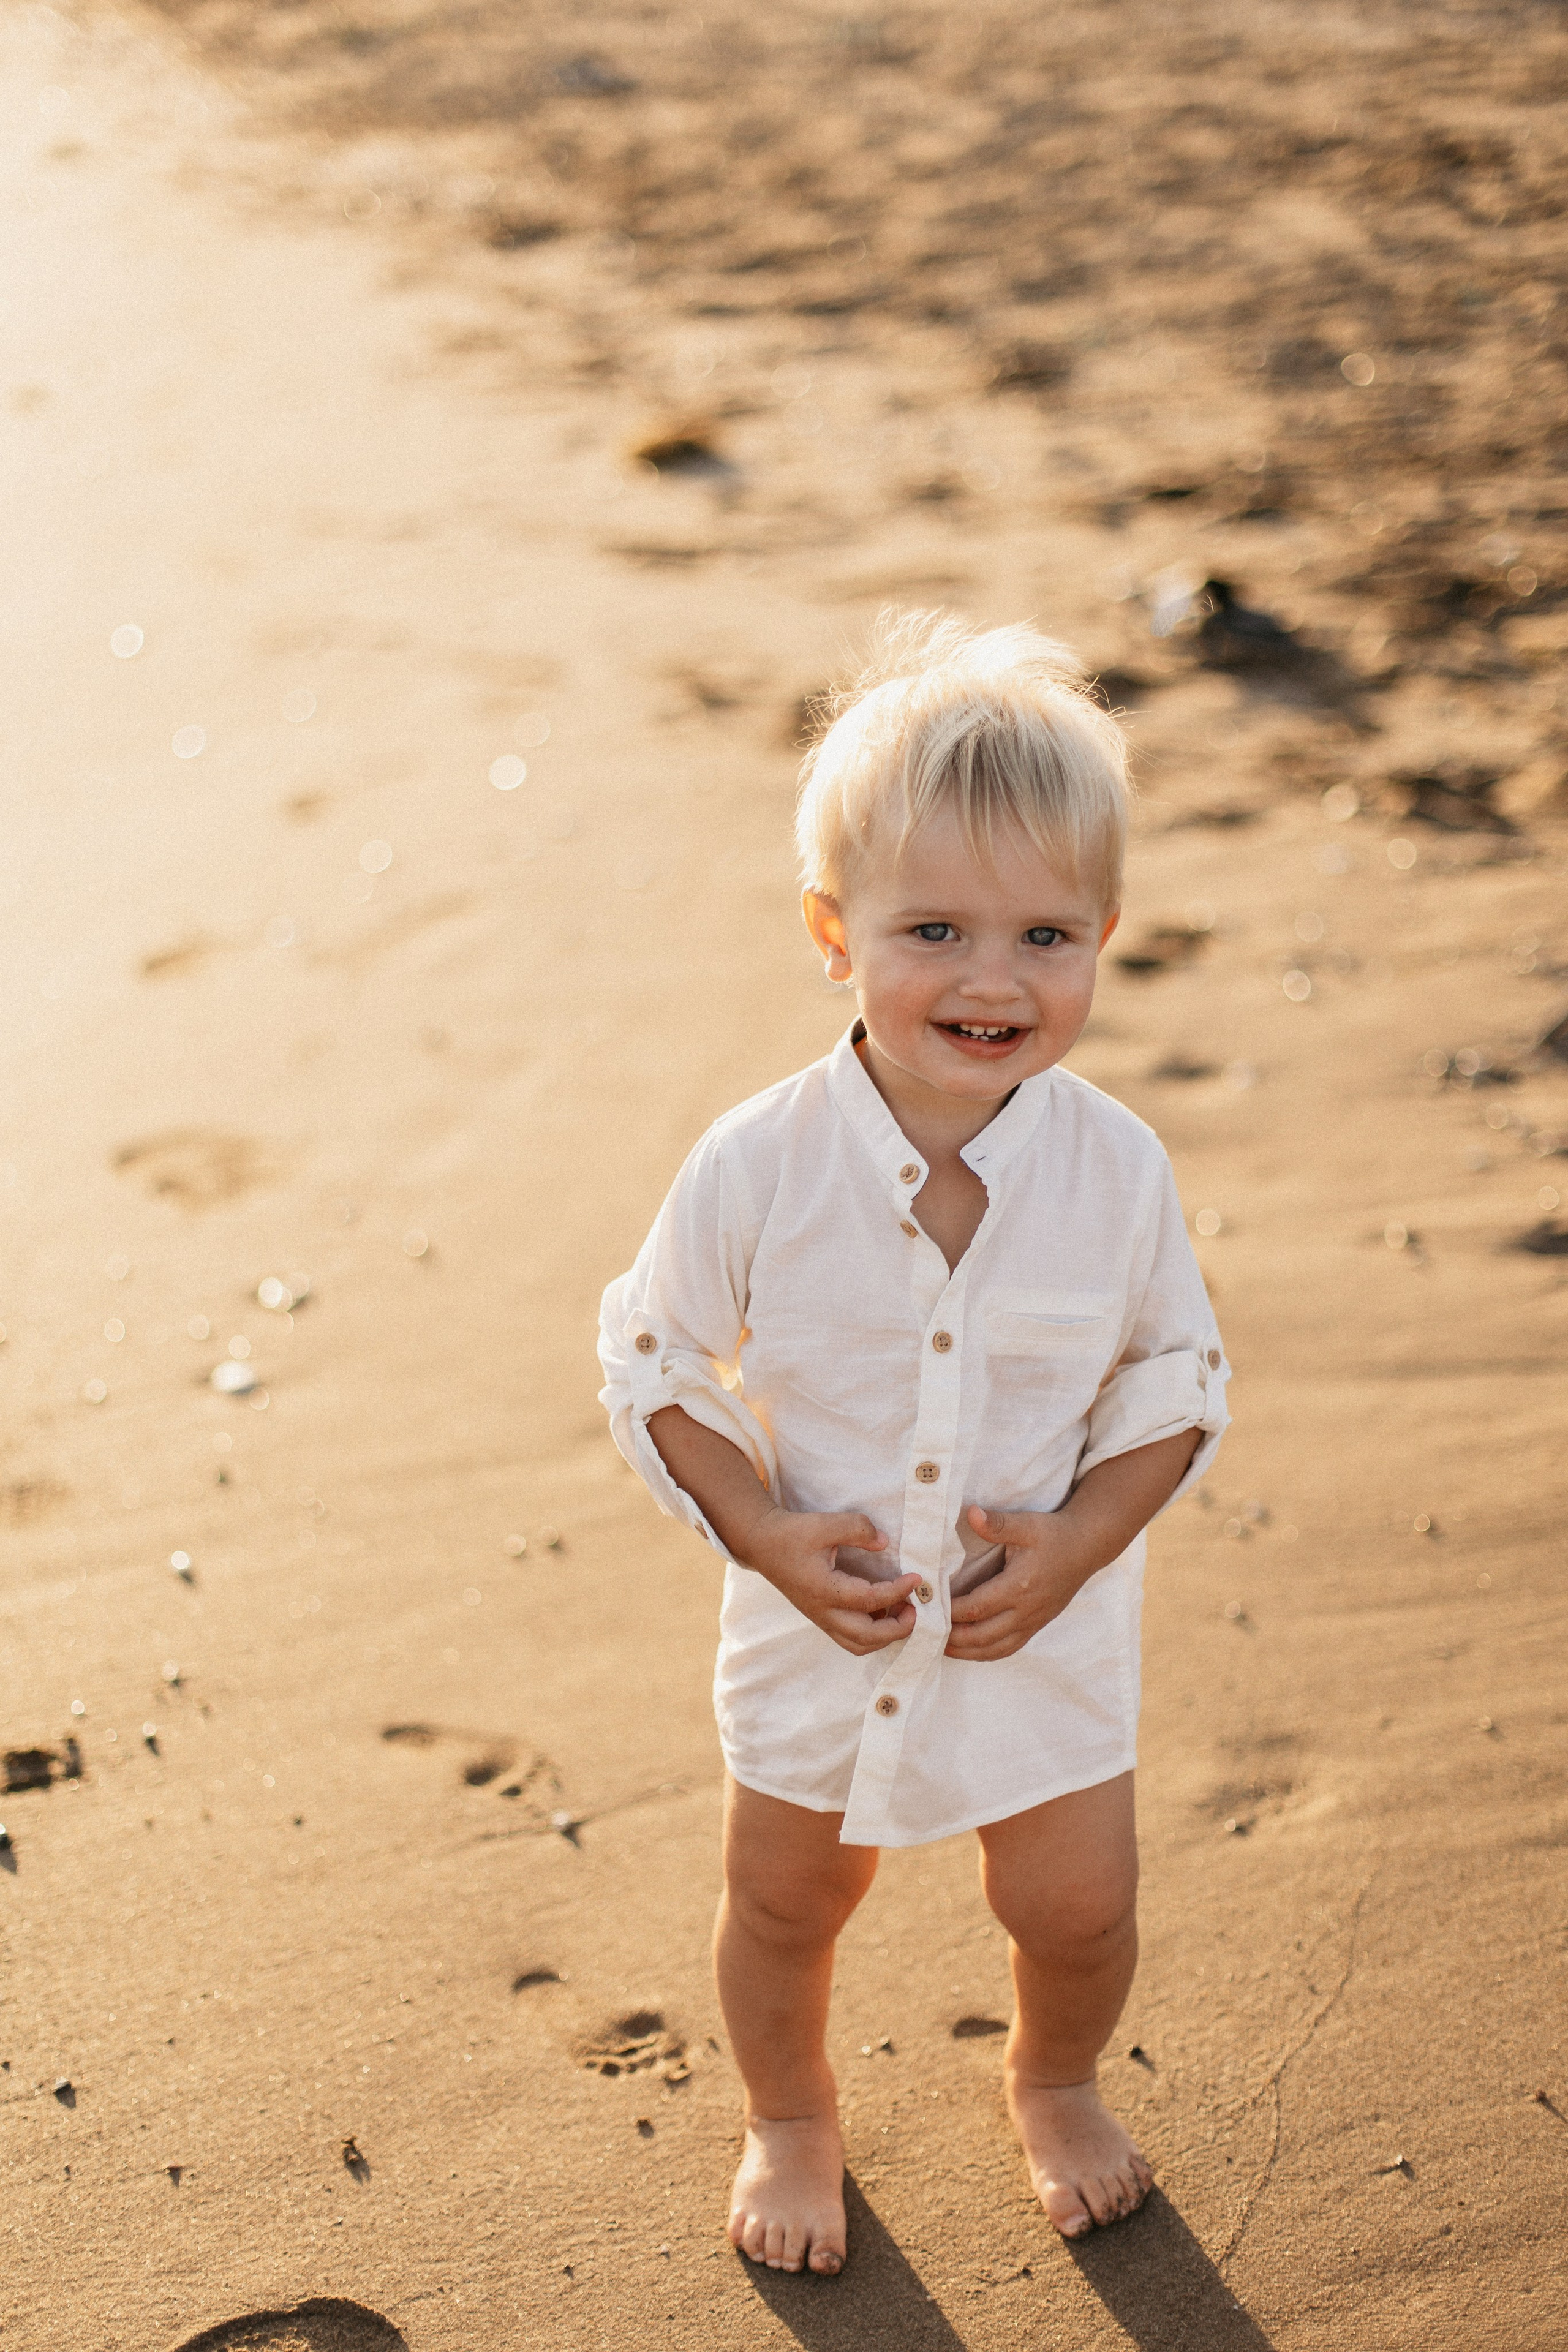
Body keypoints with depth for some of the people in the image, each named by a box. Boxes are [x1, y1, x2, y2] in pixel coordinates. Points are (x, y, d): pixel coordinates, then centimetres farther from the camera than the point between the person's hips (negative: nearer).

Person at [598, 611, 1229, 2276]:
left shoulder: (1117, 1171, -19)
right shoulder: (757, 1169, -23)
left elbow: (1176, 1385, -5)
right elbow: (653, 1365, -9)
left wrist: (1079, 1540, -17)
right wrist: (765, 1532, -19)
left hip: (1040, 1632, 1)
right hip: (815, 1631, 0)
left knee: (1078, 1910, 17)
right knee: (784, 1902, 21)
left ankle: (1054, 2082, 52)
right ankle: (791, 2118, 52)